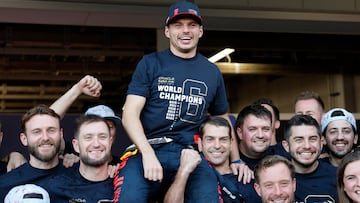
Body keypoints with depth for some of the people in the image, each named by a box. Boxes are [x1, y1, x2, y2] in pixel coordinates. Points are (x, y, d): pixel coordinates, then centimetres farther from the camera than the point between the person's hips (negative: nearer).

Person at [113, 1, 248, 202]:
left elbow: (223, 120, 29)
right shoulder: (150, 63, 8)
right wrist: (148, 153, -15)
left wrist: (236, 160, 21)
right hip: (149, 150, -2)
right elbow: (130, 114, -1)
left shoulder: (212, 72, 17)